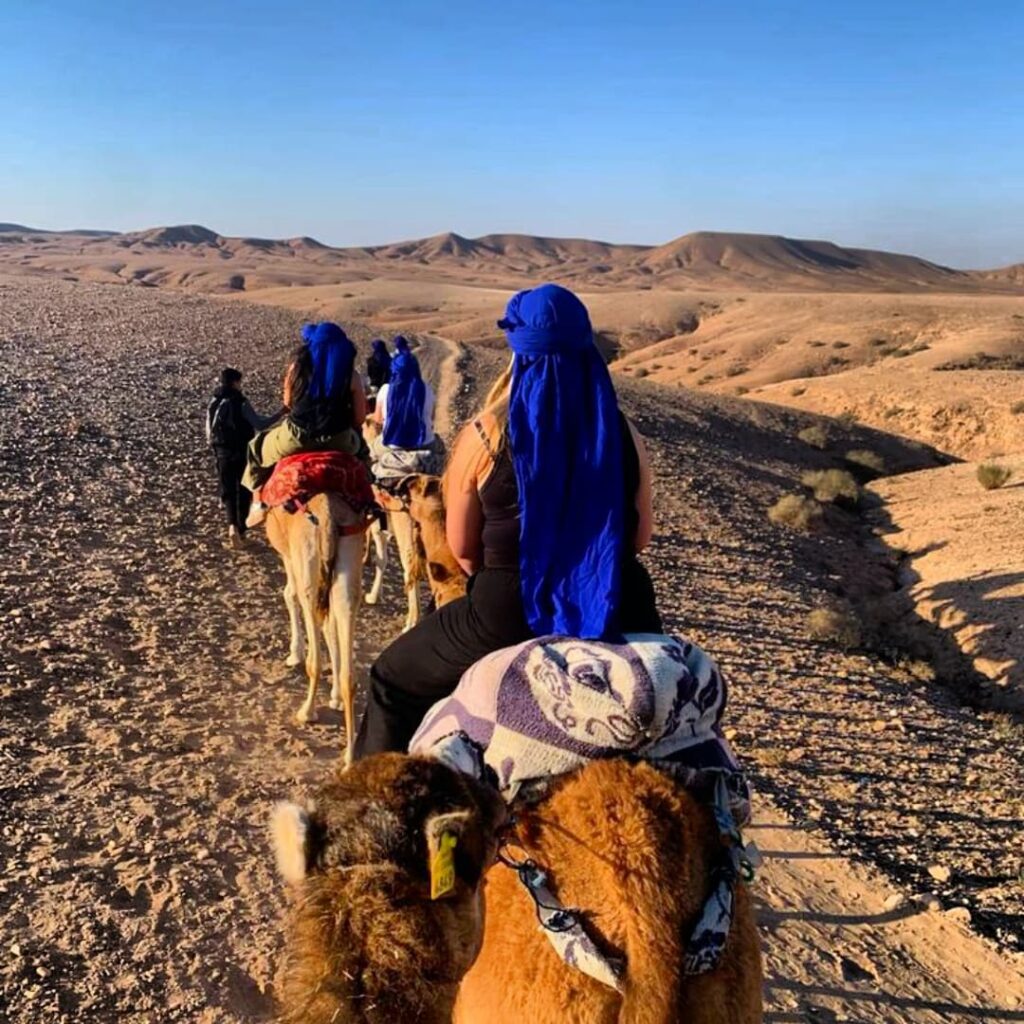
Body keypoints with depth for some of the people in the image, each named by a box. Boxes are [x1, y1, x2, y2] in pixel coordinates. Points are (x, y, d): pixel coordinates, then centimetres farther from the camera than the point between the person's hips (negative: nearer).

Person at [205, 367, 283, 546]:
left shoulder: (214, 402, 2)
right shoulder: (241, 403, -14)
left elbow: (209, 431, 8)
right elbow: (260, 424, -18)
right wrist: (280, 414, -12)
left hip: (223, 454, 3)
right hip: (242, 453, -3)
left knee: (228, 491, 8)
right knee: (243, 491, 12)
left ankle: (232, 525, -14)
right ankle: (241, 528, 18)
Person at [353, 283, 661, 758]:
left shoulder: (483, 438, -10)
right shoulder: (624, 434, -2)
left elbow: (462, 548, -1)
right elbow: (639, 536, 8)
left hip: (509, 616, -3)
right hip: (618, 615, 4)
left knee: (392, 682, 20)